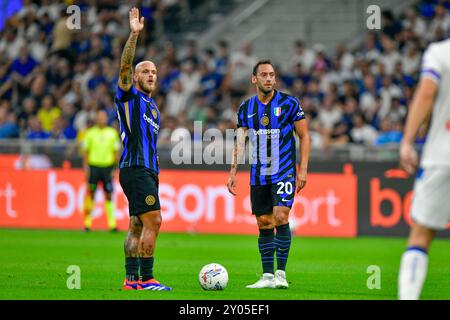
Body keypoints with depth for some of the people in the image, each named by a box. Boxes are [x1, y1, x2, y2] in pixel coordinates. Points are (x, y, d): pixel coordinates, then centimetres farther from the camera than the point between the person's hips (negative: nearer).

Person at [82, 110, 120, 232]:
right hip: (93, 166, -1)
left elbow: (116, 151, 9)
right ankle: (87, 223, 3)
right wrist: (85, 166, -3)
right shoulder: (90, 133, 4)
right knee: (90, 194, -2)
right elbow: (85, 151, 5)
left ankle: (112, 223, -1)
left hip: (107, 166, 1)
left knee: (109, 195, 0)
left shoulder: (112, 133, 7)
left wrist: (116, 167, 3)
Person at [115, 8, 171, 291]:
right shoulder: (130, 96, 1)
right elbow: (125, 65, -15)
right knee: (153, 221, -15)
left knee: (137, 226, 7)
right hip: (135, 169, -9)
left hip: (148, 171, 9)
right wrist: (134, 34, -24)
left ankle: (132, 279, 7)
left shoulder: (153, 108, 23)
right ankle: (146, 278, -17)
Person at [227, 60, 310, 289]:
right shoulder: (246, 108, 7)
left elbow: (304, 136, 0)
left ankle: (281, 273, -9)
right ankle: (267, 276, 10)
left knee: (280, 217, -16)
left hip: (284, 172, -4)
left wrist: (303, 169, -7)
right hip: (258, 175, 4)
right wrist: (233, 172, -2)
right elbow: (240, 141, 9)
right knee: (264, 223, 5)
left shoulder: (288, 103, -3)